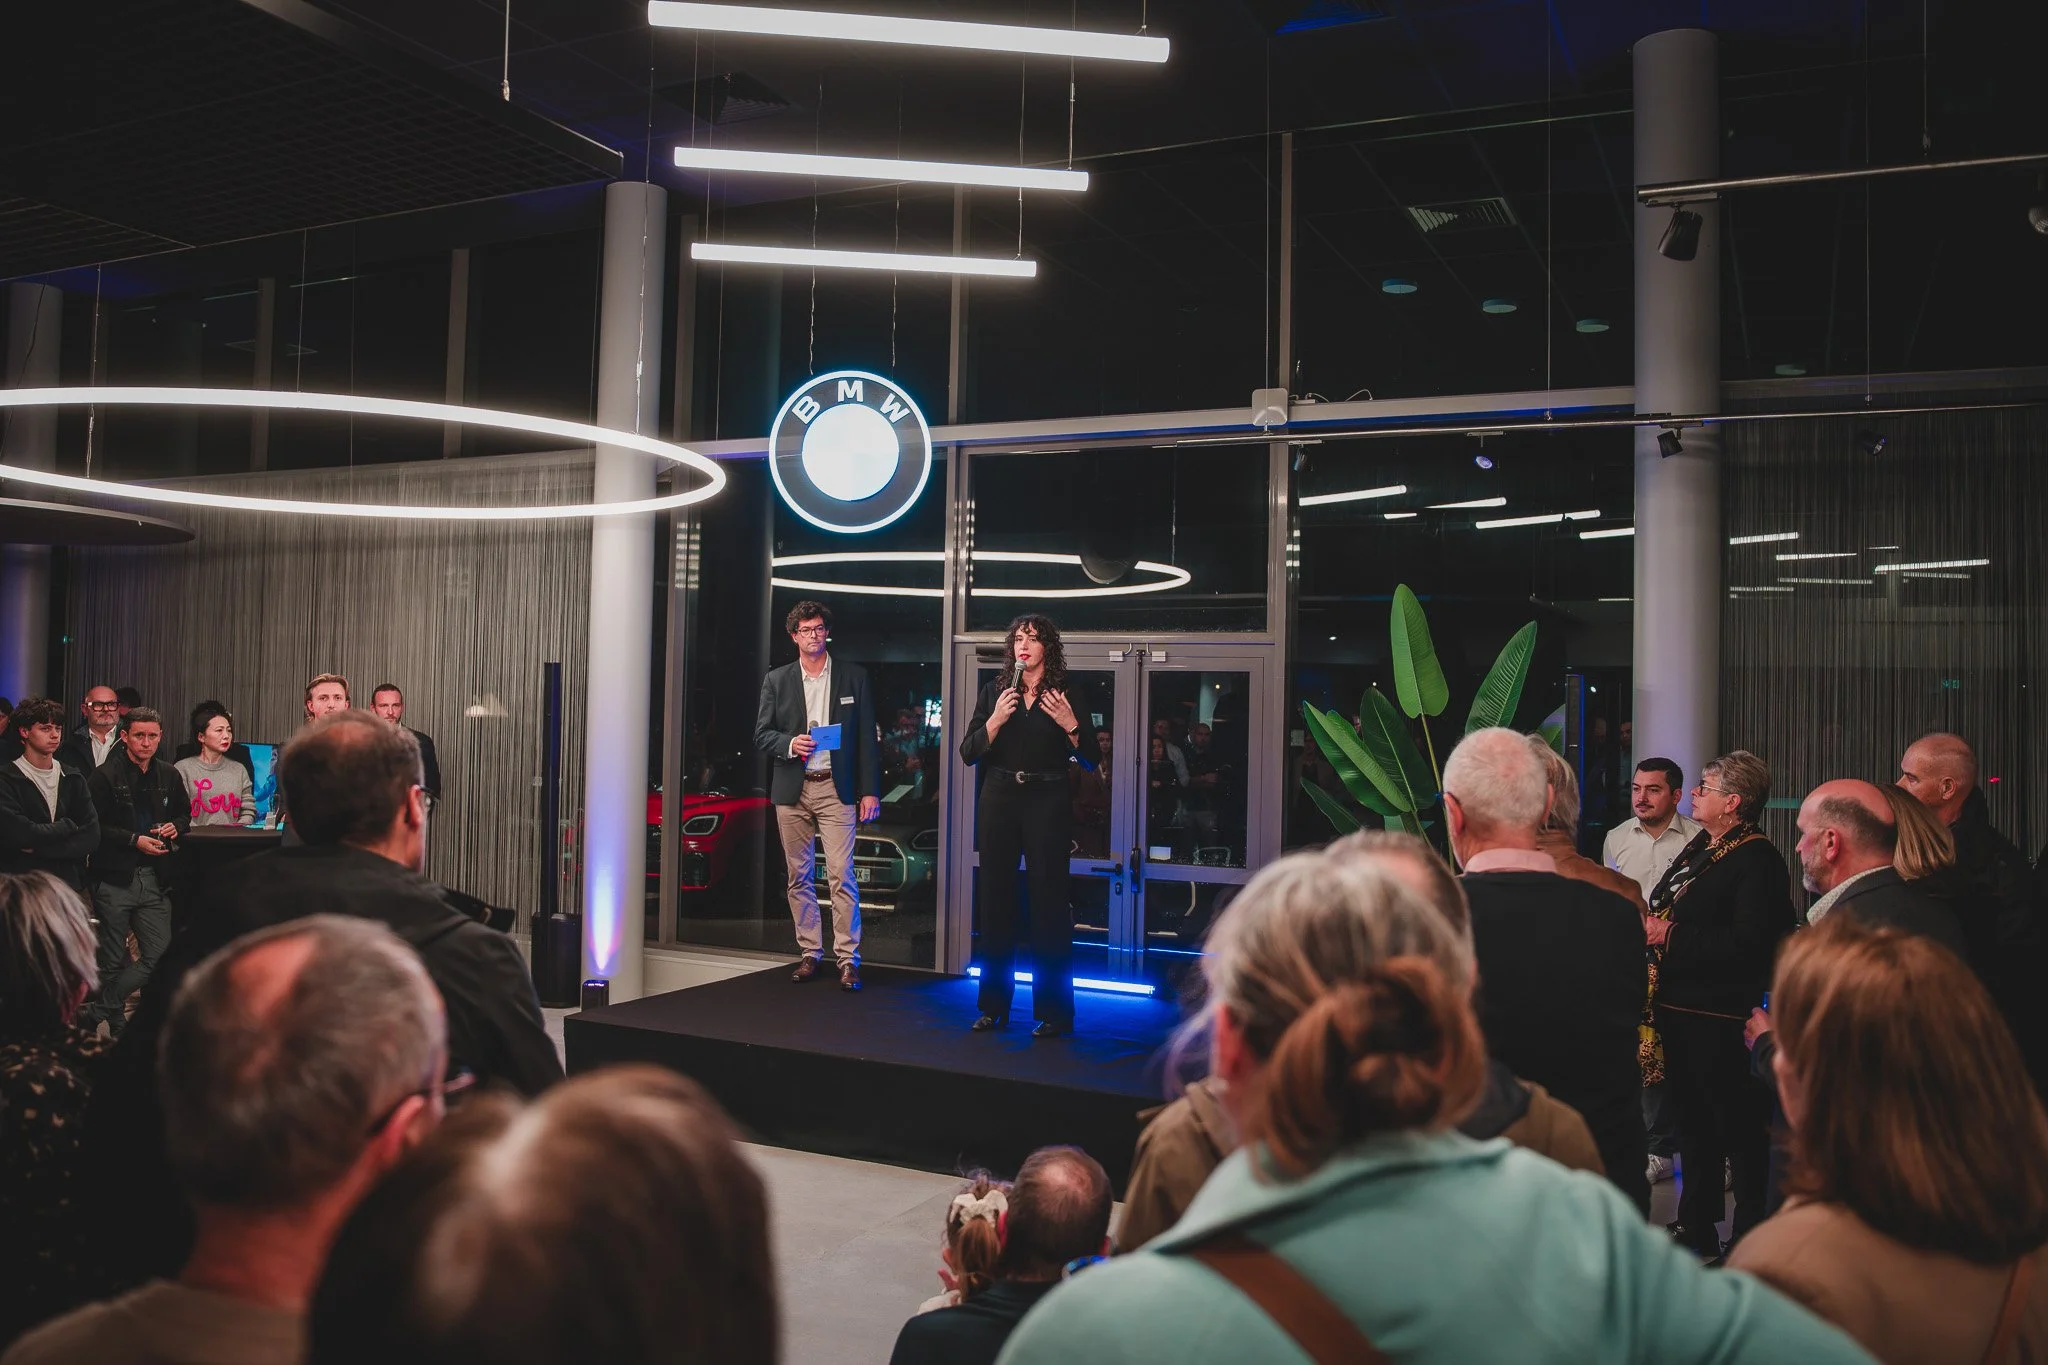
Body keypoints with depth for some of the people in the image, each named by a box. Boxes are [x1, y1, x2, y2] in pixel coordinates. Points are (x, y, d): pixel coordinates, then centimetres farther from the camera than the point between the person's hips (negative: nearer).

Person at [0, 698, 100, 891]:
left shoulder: (73, 779, 8)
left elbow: (92, 838, -1)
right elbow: (18, 835, -17)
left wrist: (40, 848, -12)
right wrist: (69, 825, -5)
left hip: (68, 883, 4)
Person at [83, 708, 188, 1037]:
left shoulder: (169, 776, 10)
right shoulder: (105, 776, -6)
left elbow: (183, 815, 23)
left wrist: (176, 827, 1)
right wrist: (134, 840, -16)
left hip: (154, 878, 5)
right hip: (114, 878, -5)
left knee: (159, 957, 1)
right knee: (114, 961, 5)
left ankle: (96, 1012, 15)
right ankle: (116, 1025, 20)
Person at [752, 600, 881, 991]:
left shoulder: (854, 677, 5)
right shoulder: (776, 680, 9)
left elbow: (867, 736, 3)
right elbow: (762, 734, 8)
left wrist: (870, 790, -2)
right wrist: (789, 744, -14)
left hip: (836, 788, -2)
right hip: (792, 789, 3)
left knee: (842, 875, -9)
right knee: (799, 877, 7)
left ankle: (847, 959, -4)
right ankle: (810, 953, 17)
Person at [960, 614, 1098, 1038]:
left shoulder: (1066, 693, 1)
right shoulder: (995, 690, 8)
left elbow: (1090, 758, 1)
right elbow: (968, 753, 2)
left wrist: (1070, 725, -15)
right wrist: (996, 719, -12)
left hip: (1047, 803, -3)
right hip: (999, 800, 3)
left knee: (1048, 901, -2)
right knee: (996, 899, 7)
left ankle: (1053, 1011, 6)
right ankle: (994, 1005, 18)